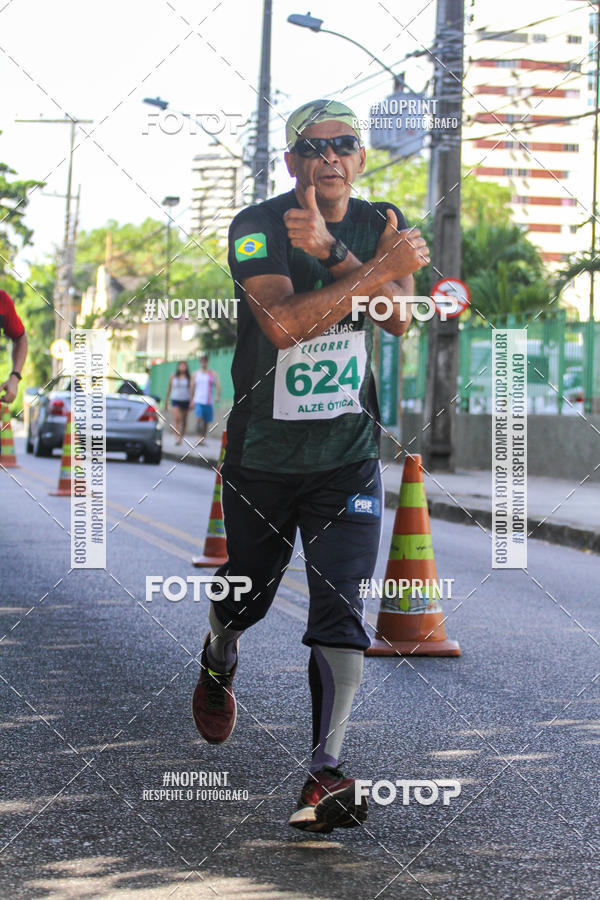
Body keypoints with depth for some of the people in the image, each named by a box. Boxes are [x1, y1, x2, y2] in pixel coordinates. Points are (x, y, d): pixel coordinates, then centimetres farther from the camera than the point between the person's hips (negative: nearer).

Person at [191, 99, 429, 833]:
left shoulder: (381, 223, 2)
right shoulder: (257, 227, -12)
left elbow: (397, 319, -14)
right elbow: (282, 323, -28)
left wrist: (333, 253, -26)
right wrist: (380, 268, -29)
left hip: (348, 455, 1)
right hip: (261, 454, -1)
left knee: (340, 608, -13)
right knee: (247, 596, 16)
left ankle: (327, 771, -17)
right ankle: (219, 662, 51)